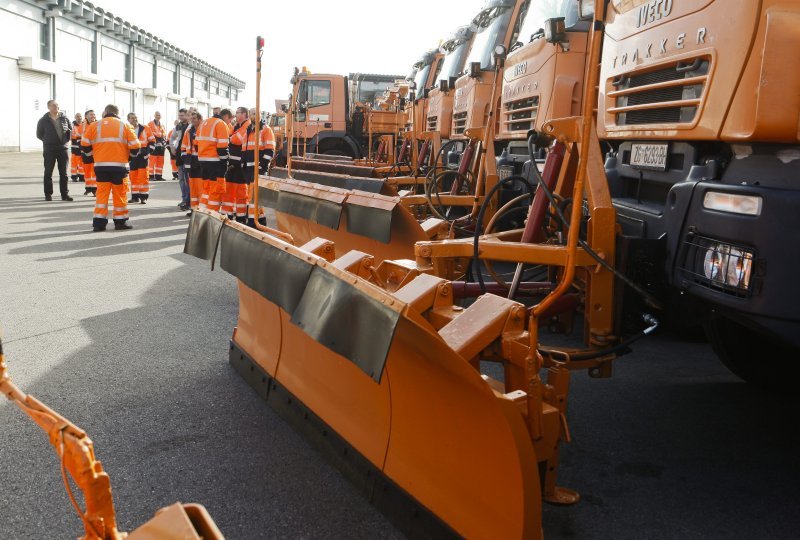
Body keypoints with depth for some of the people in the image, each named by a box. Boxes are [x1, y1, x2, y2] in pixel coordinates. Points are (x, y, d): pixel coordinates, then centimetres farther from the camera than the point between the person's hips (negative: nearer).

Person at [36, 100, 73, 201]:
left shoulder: (64, 118, 5)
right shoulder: (43, 120, 0)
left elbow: (70, 131, 16)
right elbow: (39, 134, 7)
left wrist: (66, 139, 4)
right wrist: (47, 140, 2)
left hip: (63, 148, 2)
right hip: (49, 150, -2)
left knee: (64, 173, 4)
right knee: (48, 173, 2)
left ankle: (65, 194, 10)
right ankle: (48, 194, 9)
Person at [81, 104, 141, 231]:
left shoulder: (95, 125, 6)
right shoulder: (124, 125, 4)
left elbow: (85, 145, 3)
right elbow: (135, 146, -1)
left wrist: (91, 156, 20)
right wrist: (129, 156, 18)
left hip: (100, 166, 1)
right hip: (119, 165, -1)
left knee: (102, 192, 7)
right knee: (119, 193, 7)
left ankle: (99, 222, 3)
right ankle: (120, 221, 12)